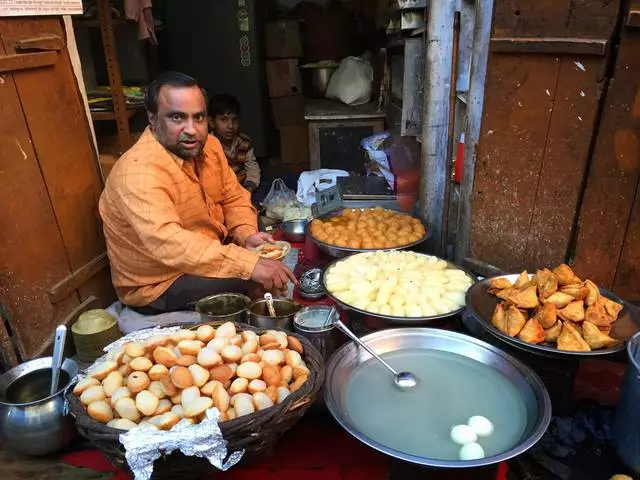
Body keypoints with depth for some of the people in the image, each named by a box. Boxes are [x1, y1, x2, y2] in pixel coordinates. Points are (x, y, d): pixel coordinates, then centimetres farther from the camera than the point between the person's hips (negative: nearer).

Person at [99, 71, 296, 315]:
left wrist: (247, 233, -16)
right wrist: (250, 264, -48)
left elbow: (233, 197, 5)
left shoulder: (208, 145, -4)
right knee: (255, 284, -25)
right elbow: (167, 244, -42)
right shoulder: (139, 171, -29)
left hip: (206, 256, 8)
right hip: (159, 284, -8)